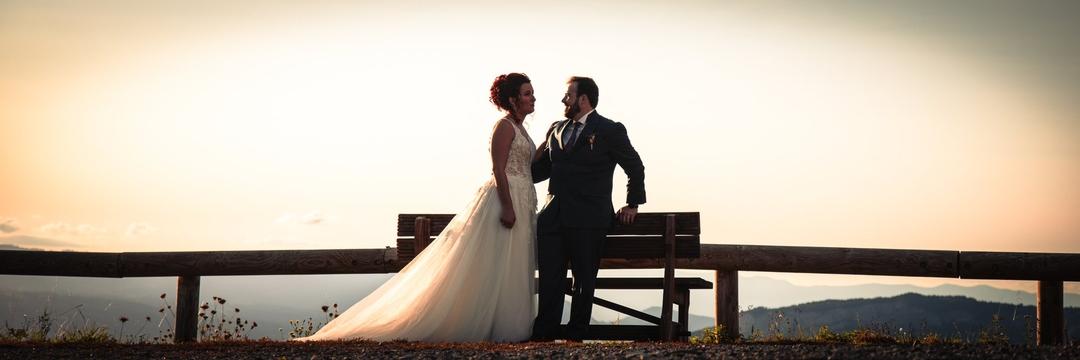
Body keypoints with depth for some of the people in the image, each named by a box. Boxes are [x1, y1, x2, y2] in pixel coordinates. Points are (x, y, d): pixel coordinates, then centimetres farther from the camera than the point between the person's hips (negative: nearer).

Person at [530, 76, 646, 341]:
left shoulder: (610, 130, 0)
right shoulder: (556, 130, 16)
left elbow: (635, 167, 7)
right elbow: (543, 167, 21)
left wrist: (633, 204, 8)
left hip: (588, 218, -5)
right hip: (553, 216, 5)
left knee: (584, 278, 2)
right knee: (549, 277, 1)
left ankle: (576, 334, 9)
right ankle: (544, 333, 4)